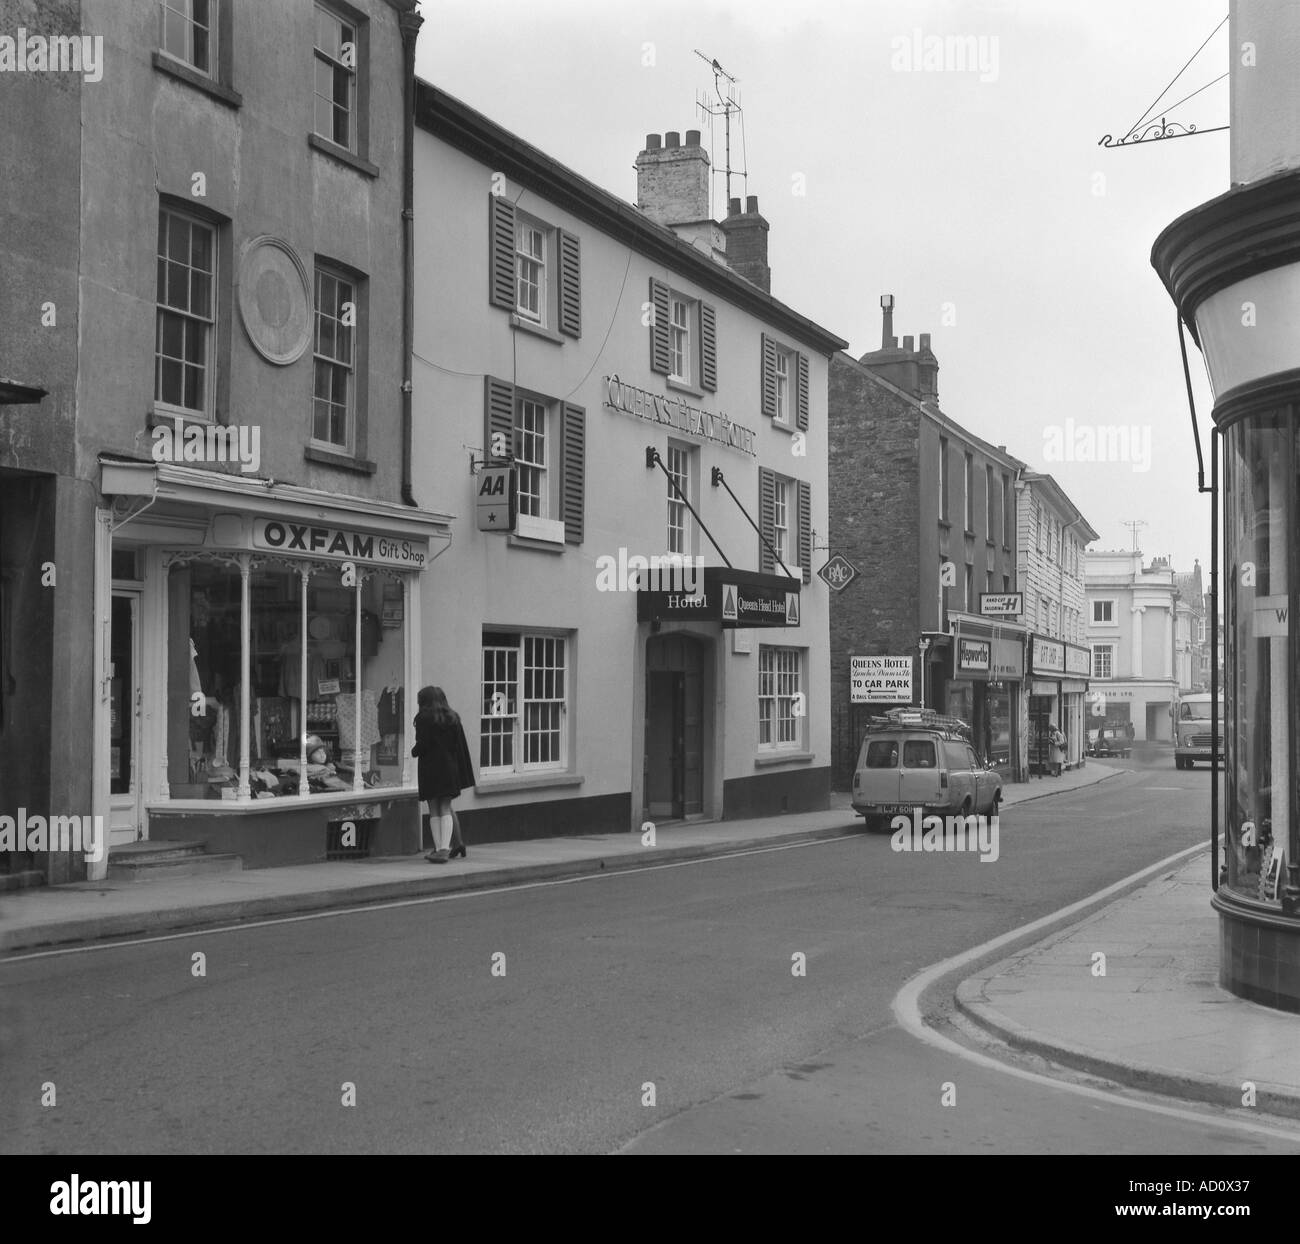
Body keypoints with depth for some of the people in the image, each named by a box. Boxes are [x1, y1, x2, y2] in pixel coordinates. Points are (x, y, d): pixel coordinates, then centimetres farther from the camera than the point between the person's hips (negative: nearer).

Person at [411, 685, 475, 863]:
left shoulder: (423, 718, -6)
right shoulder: (452, 718, 9)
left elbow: (422, 744, -12)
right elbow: (461, 746, 8)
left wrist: (414, 752, 10)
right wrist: (463, 772, 13)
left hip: (430, 770, -4)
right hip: (450, 767, 4)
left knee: (434, 811, 4)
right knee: (446, 809, 6)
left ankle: (439, 848, -1)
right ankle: (445, 848, -4)